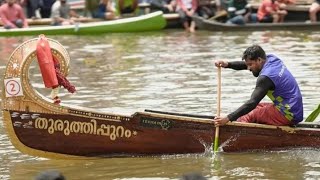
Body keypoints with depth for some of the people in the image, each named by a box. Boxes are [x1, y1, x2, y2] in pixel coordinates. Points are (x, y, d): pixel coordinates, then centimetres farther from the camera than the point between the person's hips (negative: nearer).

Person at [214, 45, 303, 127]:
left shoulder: (266, 77, -20)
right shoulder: (271, 59, 6)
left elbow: (252, 102, -26)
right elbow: (245, 65, 16)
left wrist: (228, 118, -28)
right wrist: (228, 64, -1)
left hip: (288, 115, -10)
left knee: (248, 115, -8)